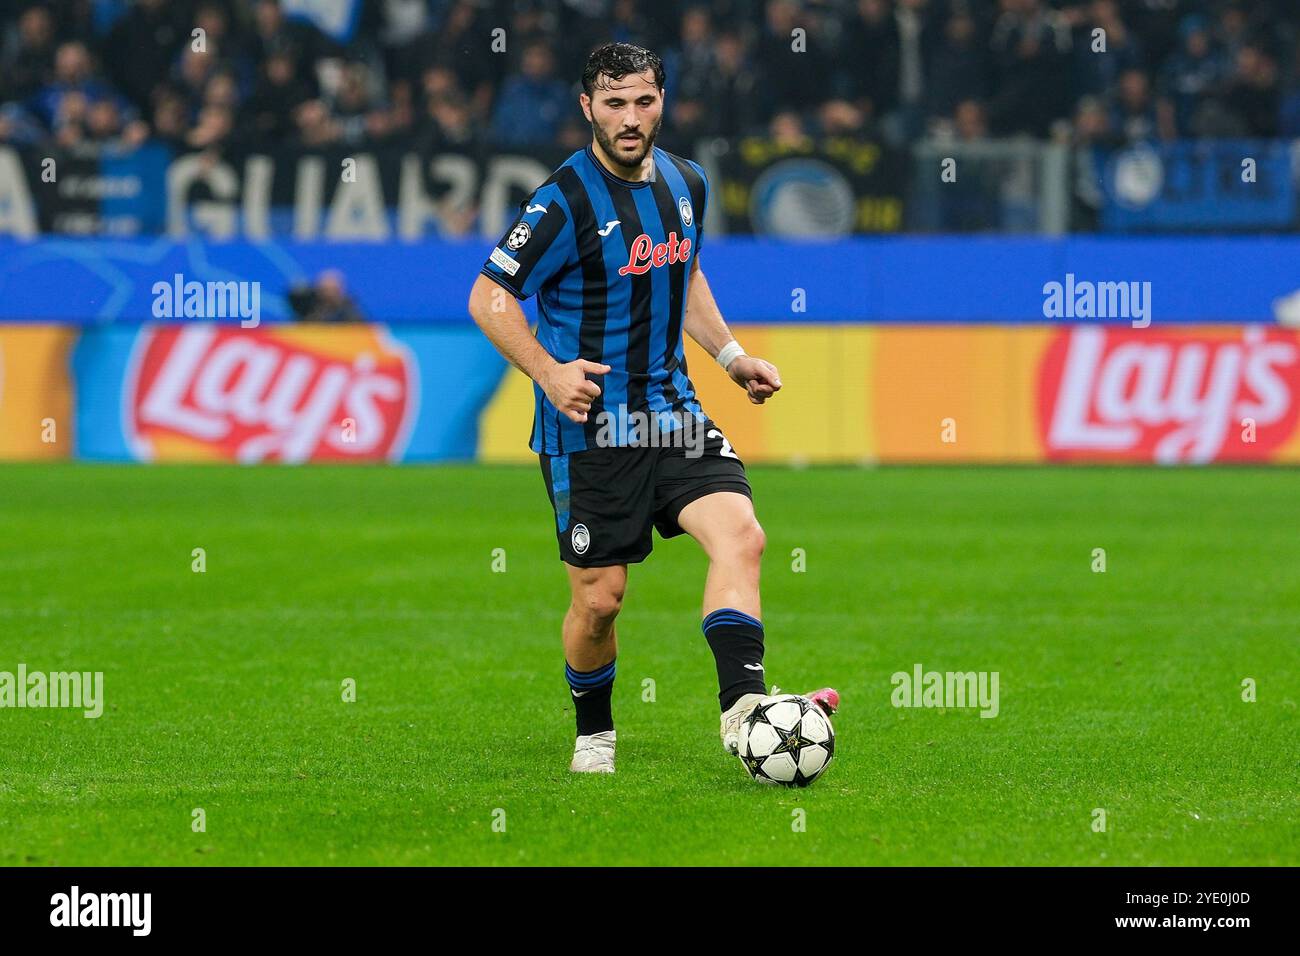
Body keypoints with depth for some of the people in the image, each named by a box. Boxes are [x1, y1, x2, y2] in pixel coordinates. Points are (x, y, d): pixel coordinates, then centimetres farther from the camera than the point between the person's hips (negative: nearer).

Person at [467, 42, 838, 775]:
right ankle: (594, 733, 24)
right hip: (589, 428, -5)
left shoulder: (686, 183, 6)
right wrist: (548, 372, -24)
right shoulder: (566, 203, -15)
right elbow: (488, 299, -12)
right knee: (600, 597, 0)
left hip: (671, 411, 5)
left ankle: (744, 708, -24)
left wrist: (731, 355, 14)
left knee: (740, 535, -17)